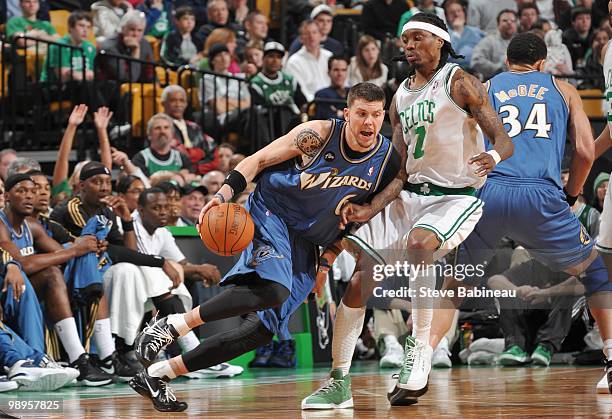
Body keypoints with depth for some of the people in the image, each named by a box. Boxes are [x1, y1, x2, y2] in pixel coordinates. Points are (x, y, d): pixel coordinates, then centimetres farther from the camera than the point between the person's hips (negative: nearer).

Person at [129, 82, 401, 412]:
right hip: (270, 213, -5)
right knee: (273, 290, -35)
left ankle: (157, 374, 6)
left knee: (261, 330, -3)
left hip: (304, 245, 5)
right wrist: (224, 193, -23)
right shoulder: (319, 134, -15)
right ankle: (171, 325, -21)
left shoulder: (388, 159, -4)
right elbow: (258, 160, -9)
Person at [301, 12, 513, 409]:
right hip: (410, 197, 7)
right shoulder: (401, 97, 12)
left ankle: (420, 349, -29)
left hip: (458, 198, -7)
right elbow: (402, 171, 13)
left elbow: (504, 140, -13)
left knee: (419, 243, -38)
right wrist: (372, 210, -3)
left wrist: (494, 157, -37)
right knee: (357, 280, -3)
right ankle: (340, 382, 7)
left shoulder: (460, 83, -7)